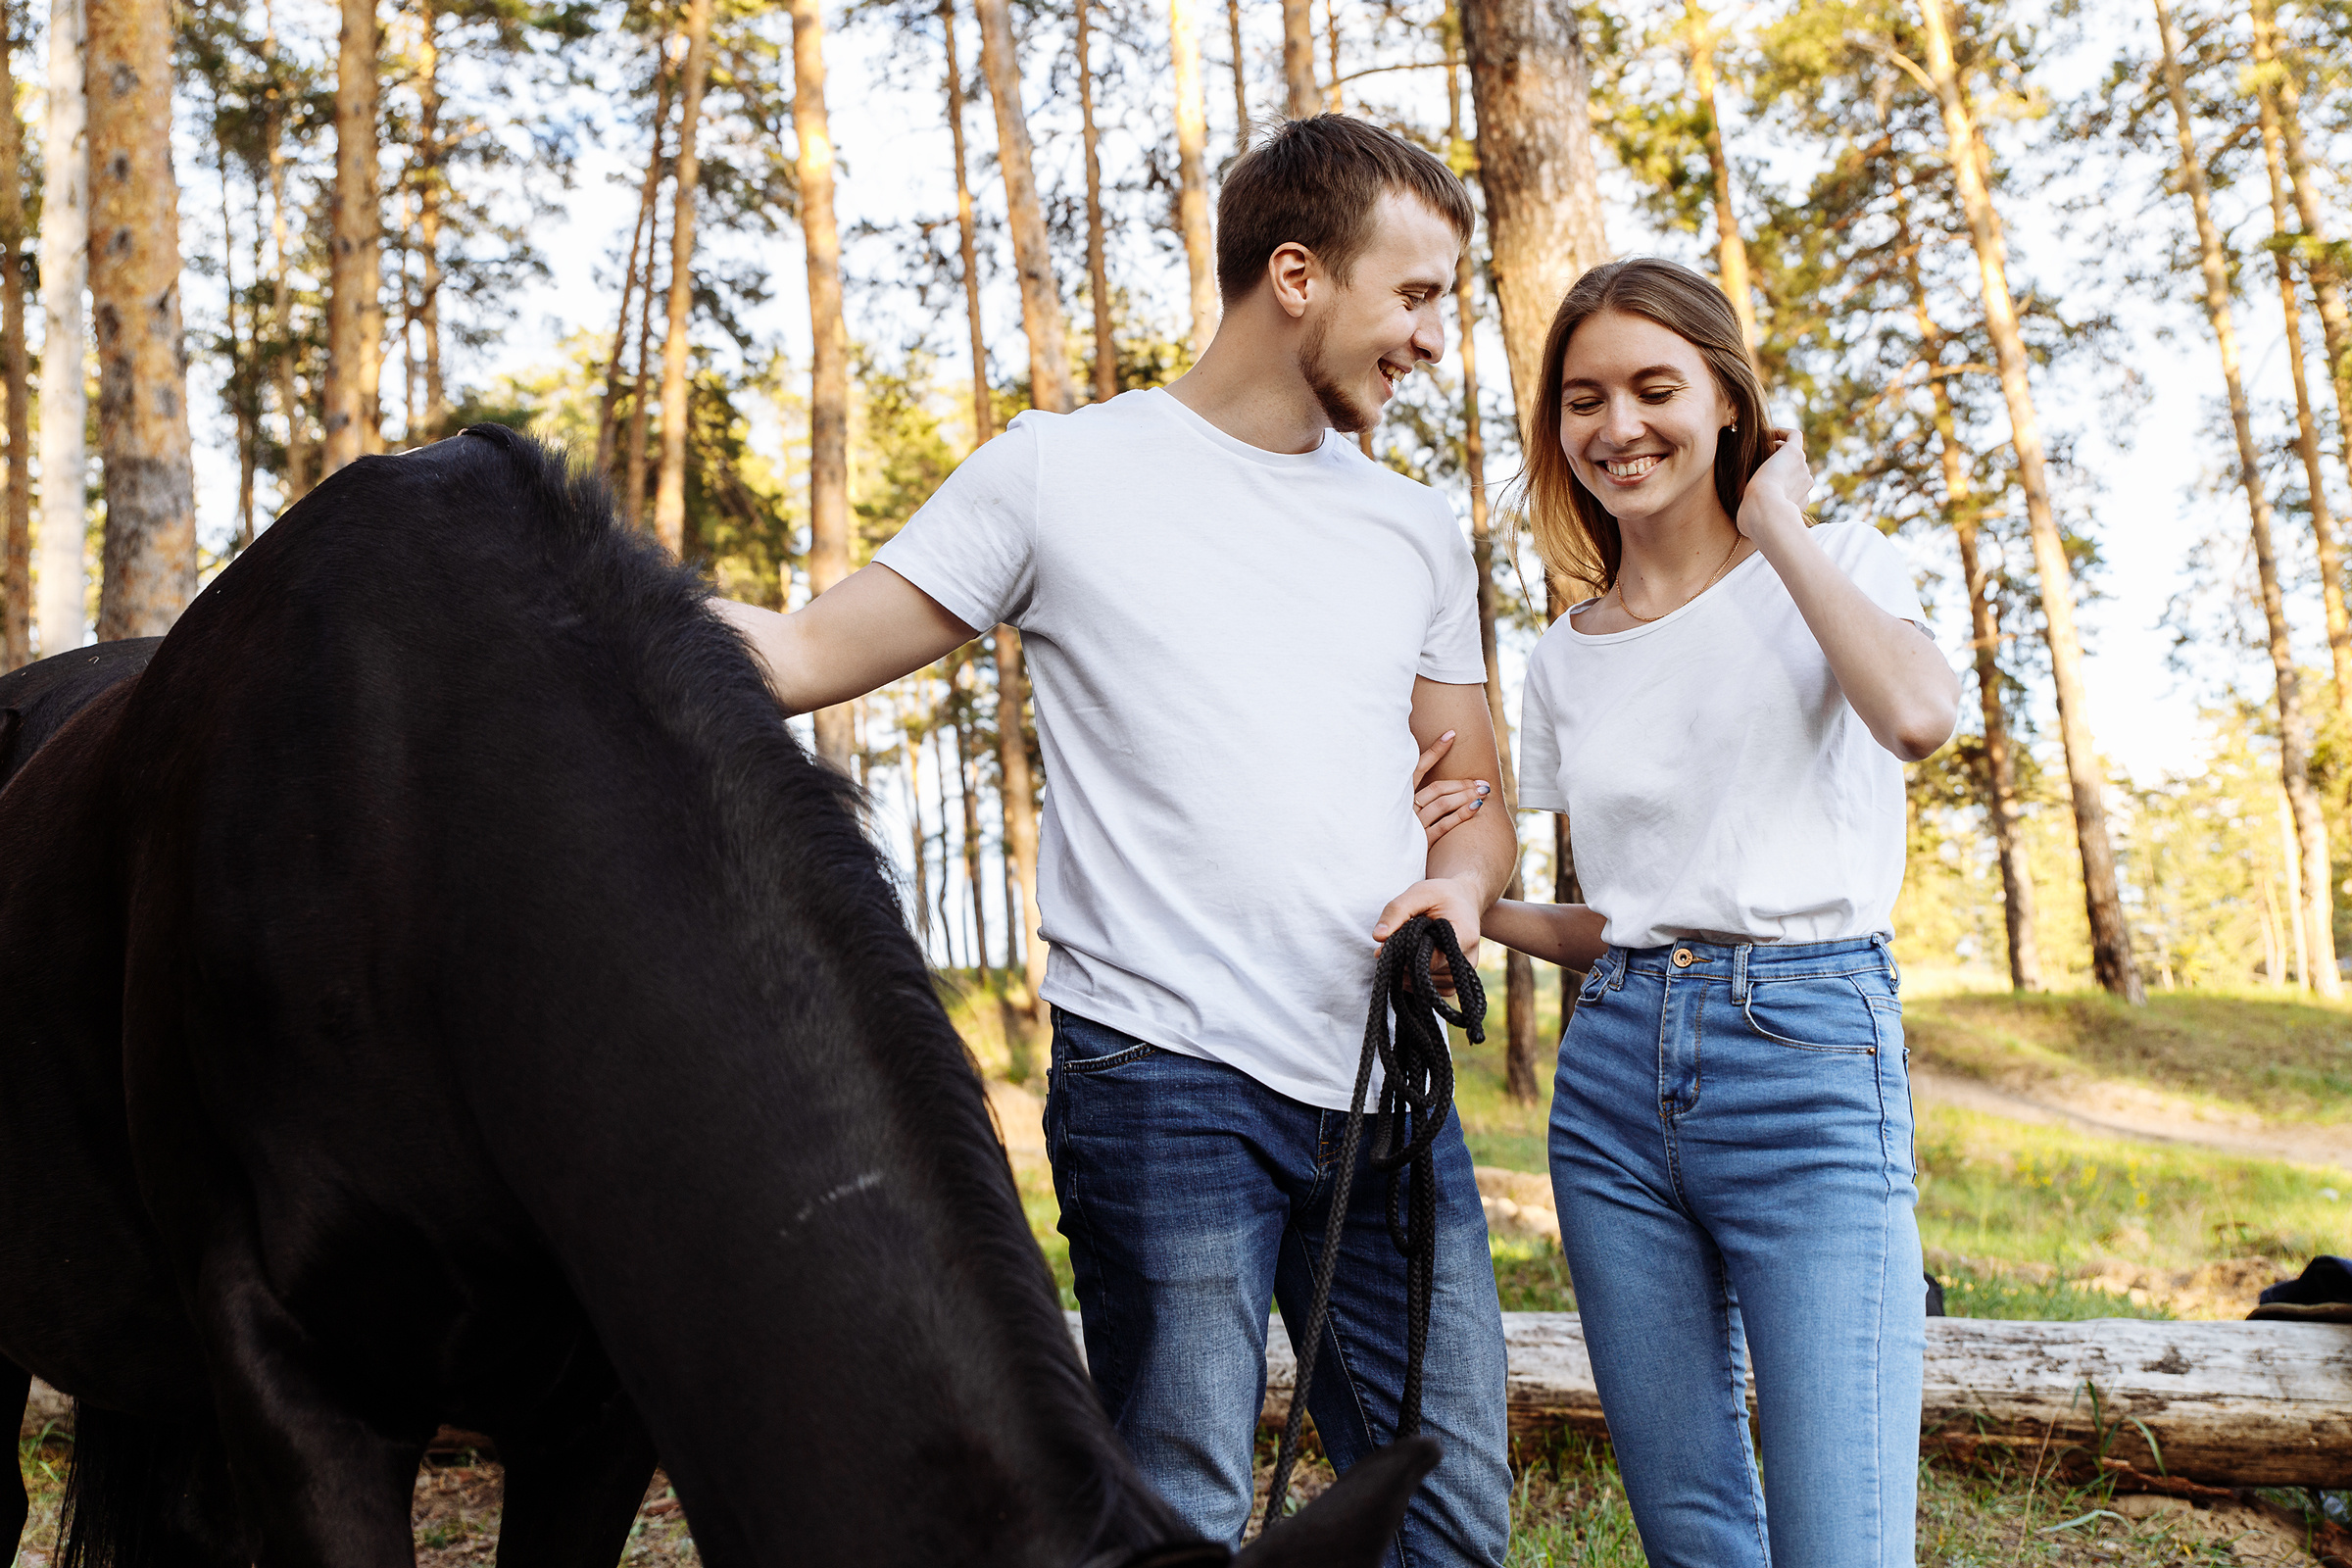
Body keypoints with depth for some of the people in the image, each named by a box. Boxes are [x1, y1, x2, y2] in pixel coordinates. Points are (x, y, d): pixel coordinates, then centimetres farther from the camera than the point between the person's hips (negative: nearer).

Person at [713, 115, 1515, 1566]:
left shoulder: (1418, 532, 16)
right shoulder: (1060, 473, 2)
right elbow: (808, 656, 1)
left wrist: (1460, 880, -2)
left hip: (1390, 1090, 5)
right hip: (1166, 1075, -5)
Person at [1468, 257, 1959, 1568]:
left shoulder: (1834, 568, 3)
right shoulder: (1566, 658, 14)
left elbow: (1920, 716, -22)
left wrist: (1777, 523, -10)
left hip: (1809, 1062, -4)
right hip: (1618, 1068, 5)